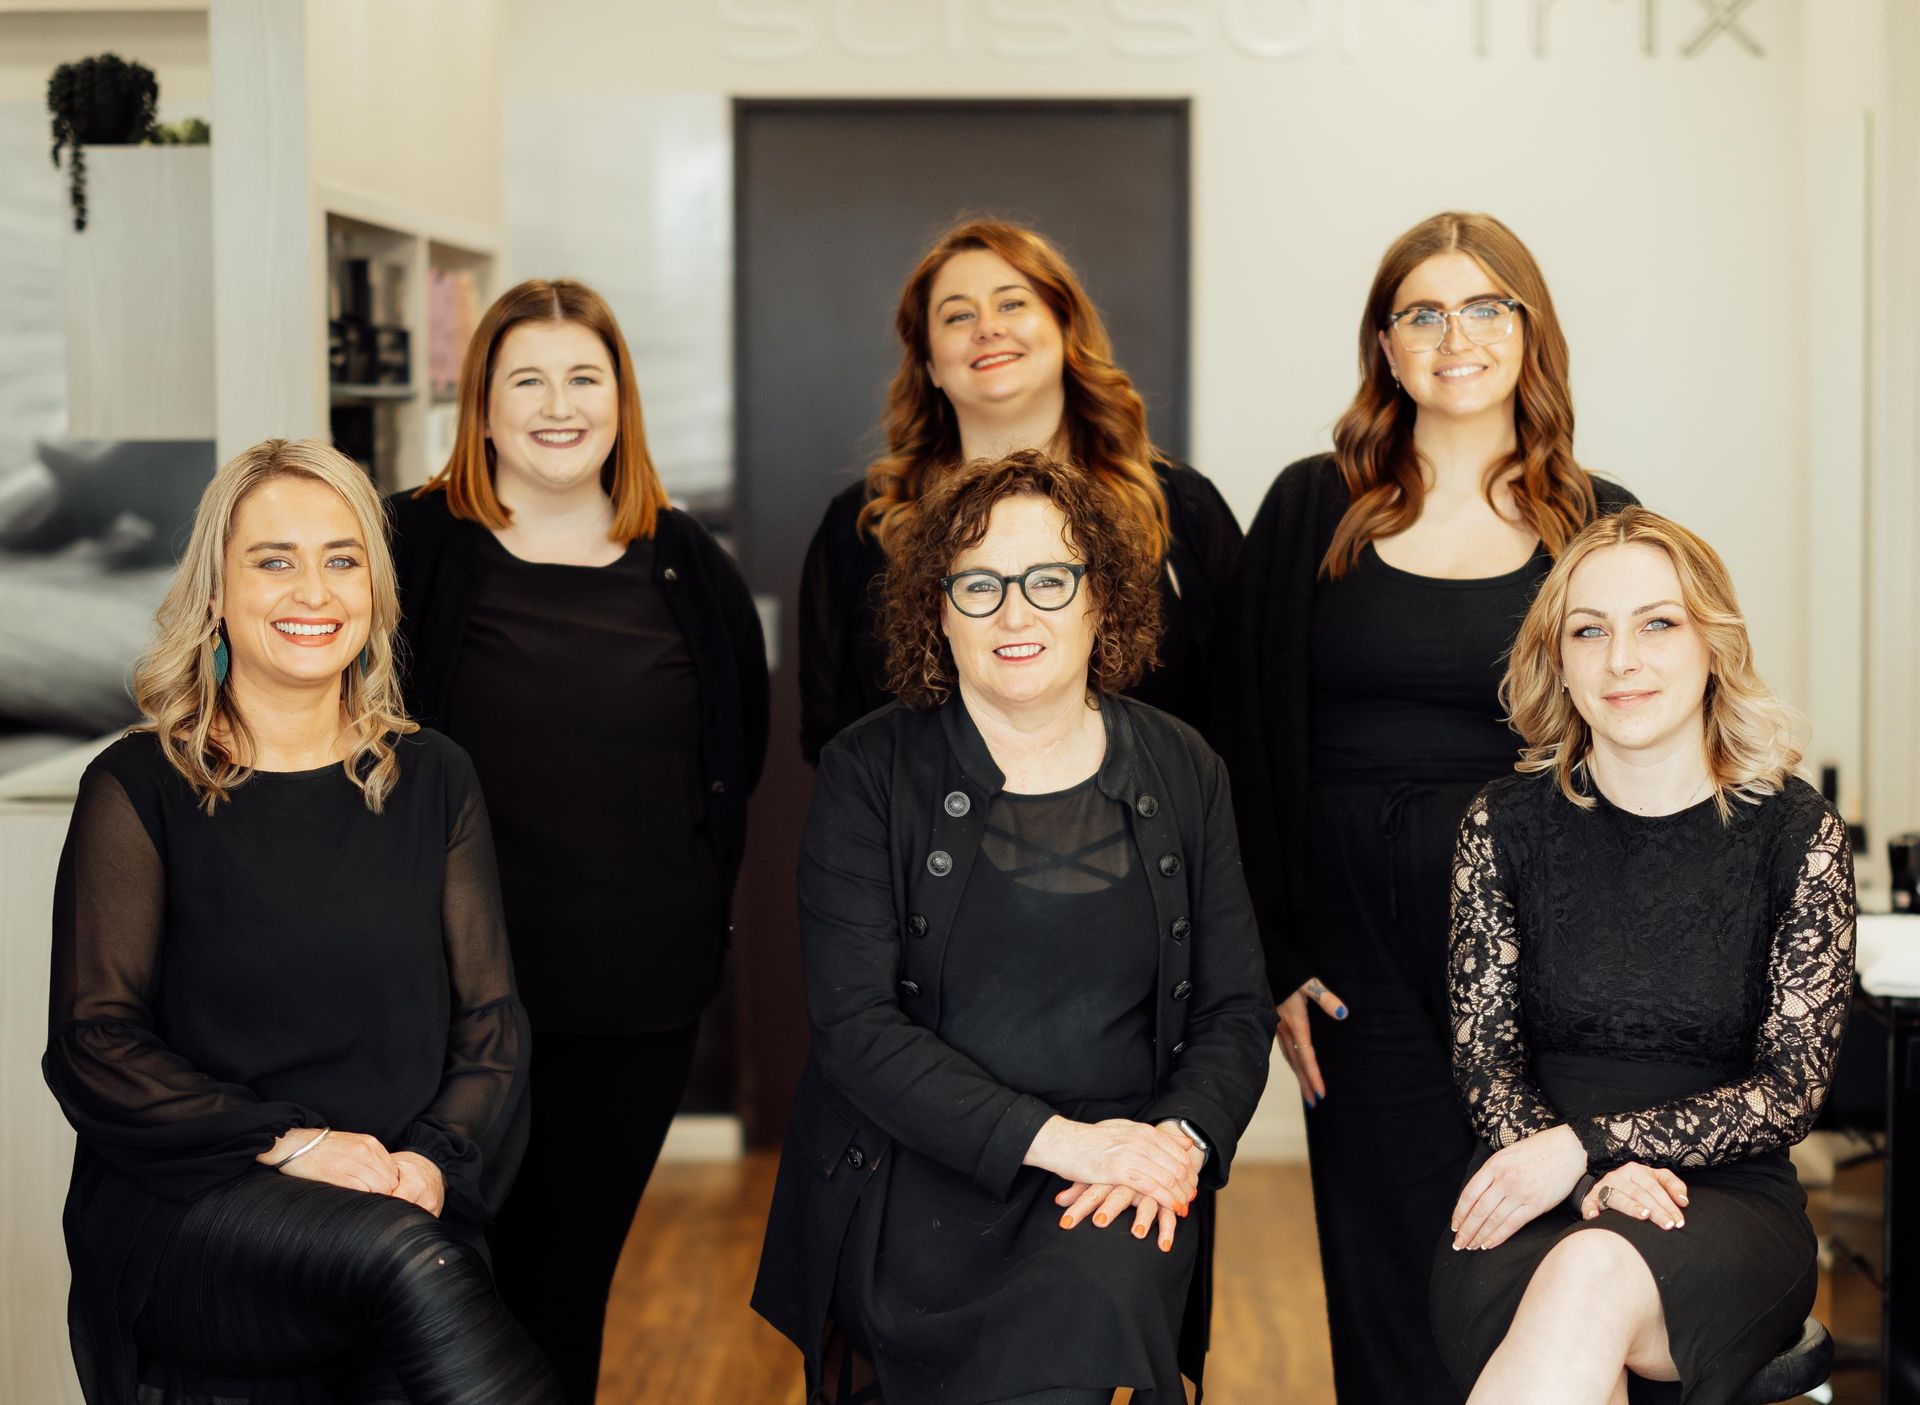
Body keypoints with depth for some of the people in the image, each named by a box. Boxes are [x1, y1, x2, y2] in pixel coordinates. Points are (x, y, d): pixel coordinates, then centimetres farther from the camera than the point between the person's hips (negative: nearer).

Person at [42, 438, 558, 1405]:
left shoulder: (431, 780, 15)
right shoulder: (138, 789, 5)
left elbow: (491, 1022, 11)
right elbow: (92, 1049, -1)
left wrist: (432, 1161, -9)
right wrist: (289, 1144, -15)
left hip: (403, 1208, 3)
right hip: (185, 1210, -2)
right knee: (404, 1260, -34)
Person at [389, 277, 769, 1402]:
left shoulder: (688, 566, 7)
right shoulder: (415, 547, -3)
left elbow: (741, 744, 20)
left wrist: (696, 887, 12)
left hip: (645, 988, 3)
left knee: (574, 1277, 13)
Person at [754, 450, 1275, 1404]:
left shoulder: (1181, 772, 10)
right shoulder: (869, 775, 2)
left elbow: (1236, 1009, 10)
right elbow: (854, 1021, -7)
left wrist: (1179, 1137, -12)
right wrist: (1054, 1138, -17)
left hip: (1124, 1178, 2)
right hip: (918, 1175, -2)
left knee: (1092, 1309, -30)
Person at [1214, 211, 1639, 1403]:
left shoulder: (1600, 530, 4)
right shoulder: (1315, 511, 3)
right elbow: (1253, 741, 3)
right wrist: (1276, 960, -2)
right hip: (1360, 944, 0)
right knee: (1391, 1273, 5)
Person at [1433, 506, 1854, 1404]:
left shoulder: (1797, 836, 2)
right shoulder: (1506, 825, 6)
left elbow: (1792, 1089, -1)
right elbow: (1483, 1063, 5)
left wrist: (1588, 1141, -14)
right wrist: (1601, 1176, -15)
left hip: (1727, 1204, 0)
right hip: (1533, 1208, 0)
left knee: (1595, 1277, -36)